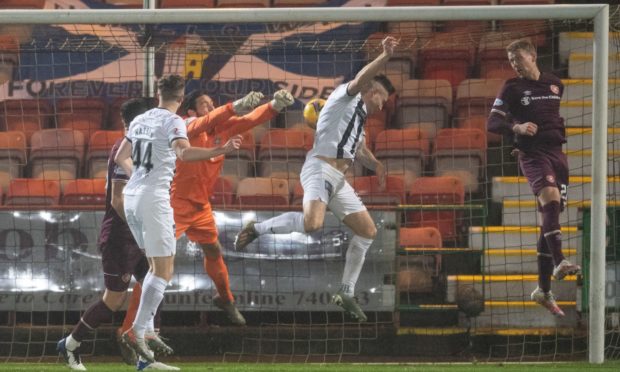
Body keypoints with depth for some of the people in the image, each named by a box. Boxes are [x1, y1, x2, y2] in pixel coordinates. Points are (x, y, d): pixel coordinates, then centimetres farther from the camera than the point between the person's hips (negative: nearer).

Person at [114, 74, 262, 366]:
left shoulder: (140, 120, 12)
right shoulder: (173, 122, -9)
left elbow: (121, 157, 23)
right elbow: (184, 153, -30)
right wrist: (220, 151, -36)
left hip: (131, 196, 8)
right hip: (154, 199, -8)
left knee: (156, 266, 18)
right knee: (164, 272, -2)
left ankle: (144, 327, 12)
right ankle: (137, 331, -12)